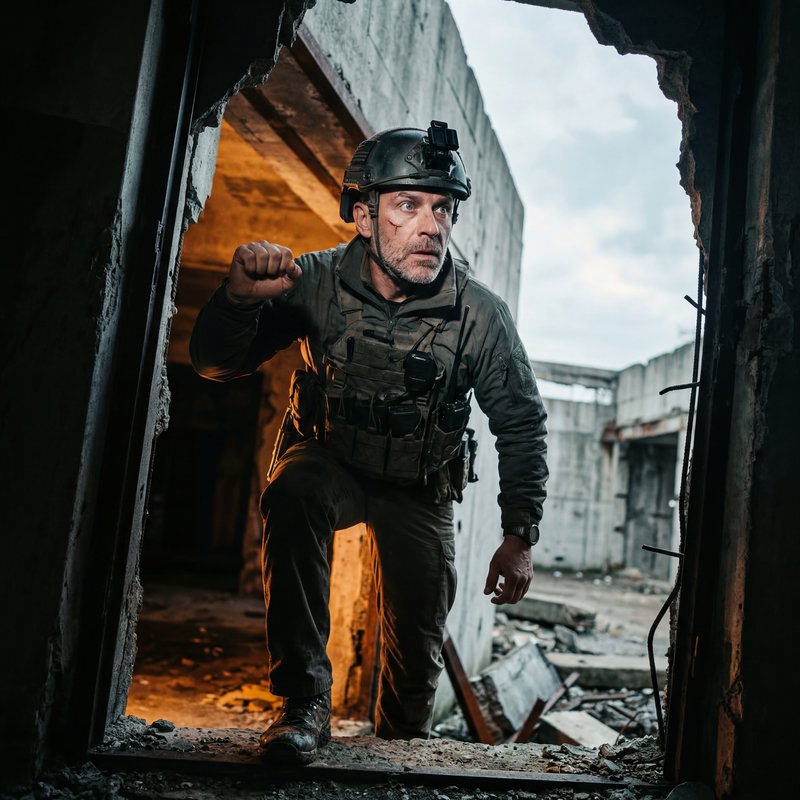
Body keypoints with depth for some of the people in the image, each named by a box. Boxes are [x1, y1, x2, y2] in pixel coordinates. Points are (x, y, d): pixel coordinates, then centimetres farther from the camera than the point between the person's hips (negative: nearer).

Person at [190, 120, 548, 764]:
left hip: (420, 490, 1)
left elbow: (522, 426, -9)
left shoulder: (482, 315, -22)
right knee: (292, 493, -35)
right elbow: (216, 366, -16)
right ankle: (305, 702, -24)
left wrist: (520, 536, -11)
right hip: (328, 459, 0)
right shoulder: (316, 281, -22)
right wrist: (239, 299, -38)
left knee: (418, 645, 2)